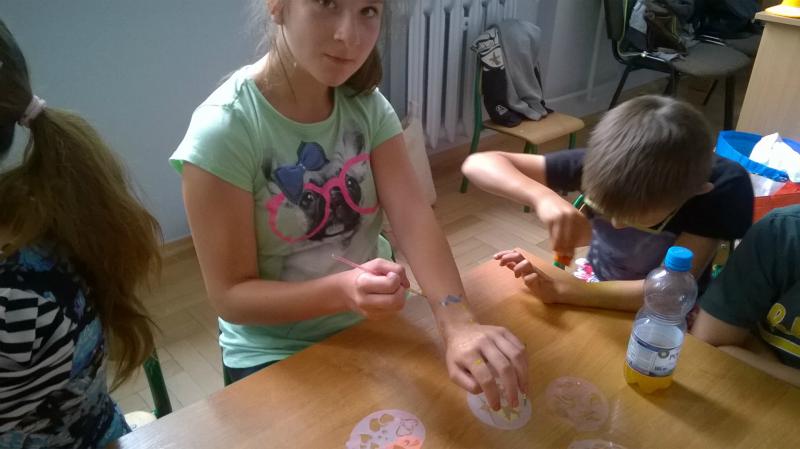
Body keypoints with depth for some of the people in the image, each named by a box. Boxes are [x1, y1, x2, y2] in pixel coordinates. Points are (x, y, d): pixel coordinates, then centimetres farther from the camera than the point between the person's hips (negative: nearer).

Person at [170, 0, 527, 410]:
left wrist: (457, 323, -36)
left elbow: (413, 218, -18)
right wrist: (342, 289, -36)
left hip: (373, 326, 4)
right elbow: (230, 296, -19)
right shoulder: (223, 130, -22)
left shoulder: (367, 105, -7)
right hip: (276, 355, -3)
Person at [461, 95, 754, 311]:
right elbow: (478, 164, -27)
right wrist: (543, 197, -44)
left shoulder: (726, 187, -27)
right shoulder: (602, 163, -24)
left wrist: (562, 291, -38)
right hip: (598, 285, 3)